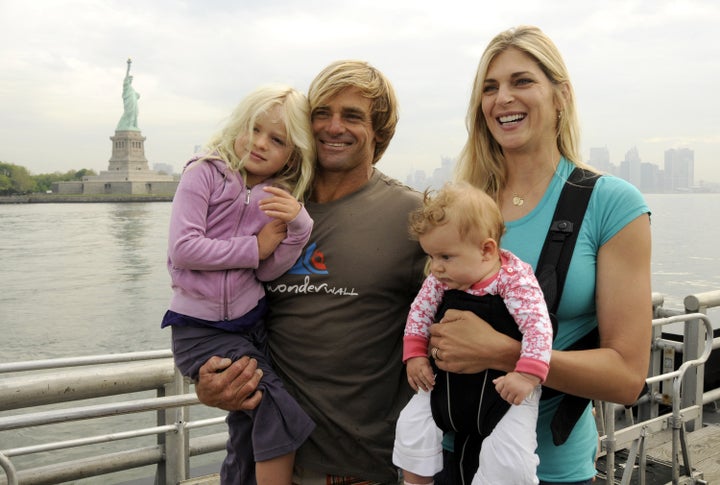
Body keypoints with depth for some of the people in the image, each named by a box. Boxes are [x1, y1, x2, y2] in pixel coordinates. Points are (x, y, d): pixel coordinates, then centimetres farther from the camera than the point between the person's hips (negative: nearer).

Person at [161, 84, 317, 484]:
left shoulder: (281, 200, 7)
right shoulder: (205, 174, -6)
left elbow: (268, 271, -4)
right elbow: (184, 248, -17)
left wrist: (299, 226, -20)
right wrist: (255, 247, -12)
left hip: (251, 325, 5)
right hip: (199, 328, -5)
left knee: (250, 435, 15)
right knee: (281, 411, -17)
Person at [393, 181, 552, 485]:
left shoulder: (515, 279, -20)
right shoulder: (439, 281, -5)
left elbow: (538, 325, -25)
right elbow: (419, 313, 8)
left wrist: (527, 374, -33)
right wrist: (415, 354, 0)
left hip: (506, 384, -5)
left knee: (508, 460, -16)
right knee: (411, 426, 2)